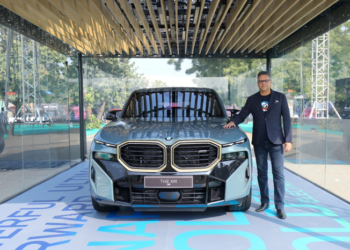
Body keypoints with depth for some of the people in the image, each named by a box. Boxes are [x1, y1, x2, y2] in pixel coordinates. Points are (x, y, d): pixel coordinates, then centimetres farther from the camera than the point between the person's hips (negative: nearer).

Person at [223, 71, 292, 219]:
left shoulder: (280, 97, 5)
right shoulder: (252, 100, 9)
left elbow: (286, 119, 3)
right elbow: (242, 115, 11)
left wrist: (288, 140, -4)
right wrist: (233, 121, -12)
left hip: (275, 141, -2)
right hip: (259, 142, 2)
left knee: (278, 174, -3)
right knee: (261, 173, 9)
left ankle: (280, 206, 3)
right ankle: (264, 202, 21)